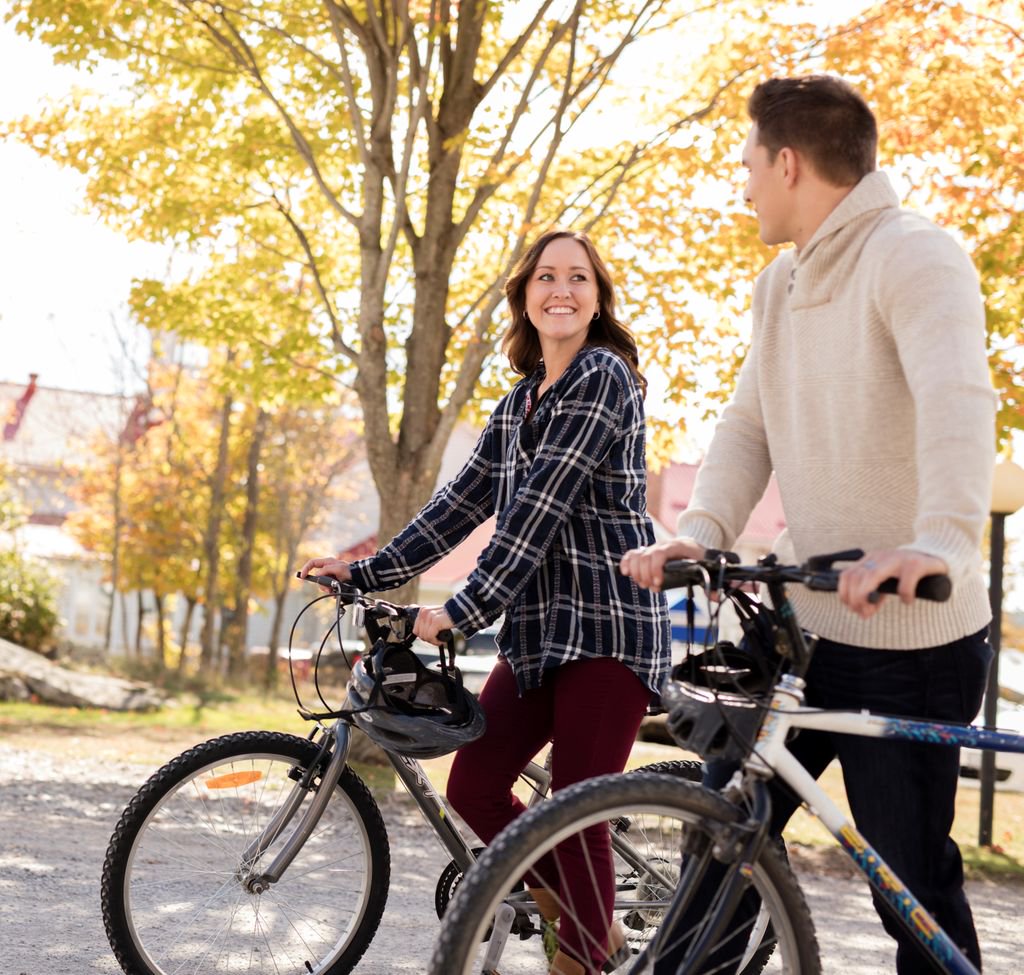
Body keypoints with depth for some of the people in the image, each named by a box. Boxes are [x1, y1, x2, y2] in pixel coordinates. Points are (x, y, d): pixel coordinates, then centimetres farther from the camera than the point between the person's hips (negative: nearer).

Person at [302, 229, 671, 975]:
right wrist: (368, 573, 11)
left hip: (607, 626, -8)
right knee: (474, 786, 3)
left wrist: (466, 611, -23)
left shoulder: (603, 376, -11)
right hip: (540, 628, 8)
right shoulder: (521, 402, 15)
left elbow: (542, 505, -19)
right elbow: (465, 501, 16)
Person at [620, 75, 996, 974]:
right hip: (804, 623, 8)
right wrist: (700, 531, -9)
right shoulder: (782, 284, 13)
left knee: (915, 883, -1)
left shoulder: (913, 256, -14)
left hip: (907, 640, -8)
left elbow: (956, 397, -30)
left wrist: (939, 542, -46)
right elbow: (749, 424, 9)